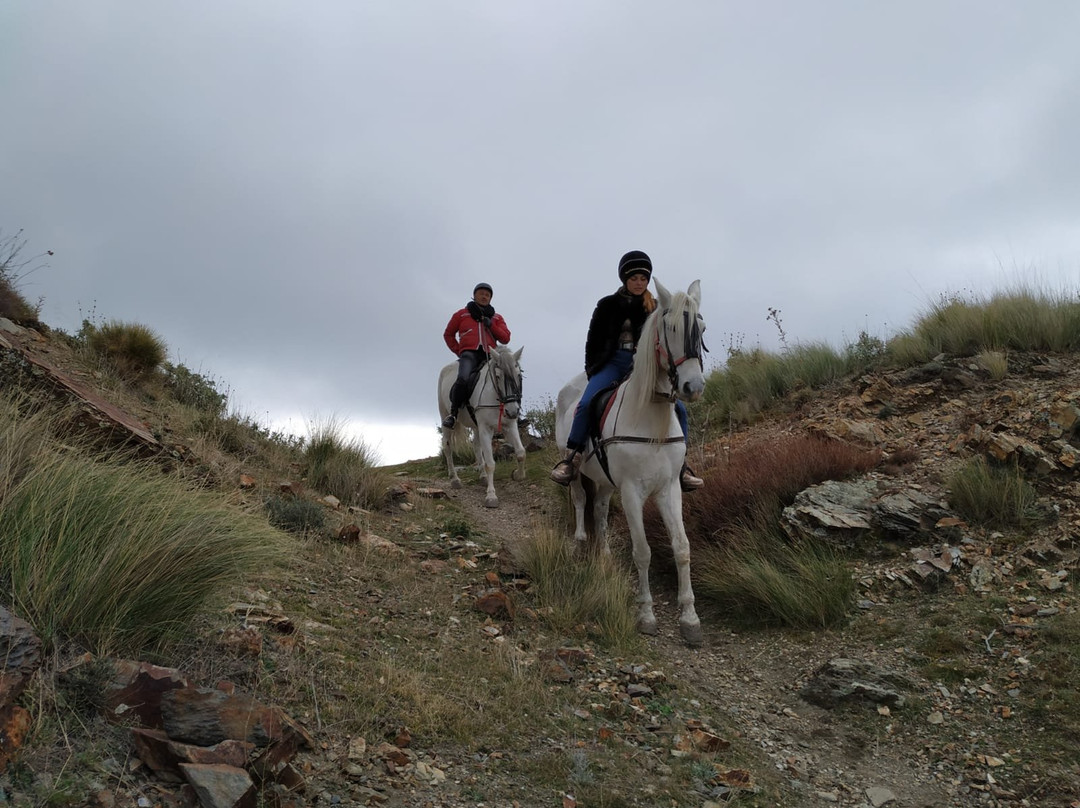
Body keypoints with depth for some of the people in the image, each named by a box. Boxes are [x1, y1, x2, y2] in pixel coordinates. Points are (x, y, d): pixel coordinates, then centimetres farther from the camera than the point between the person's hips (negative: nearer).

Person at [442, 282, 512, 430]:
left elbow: (505, 338, 13)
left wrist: (491, 325, -1)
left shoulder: (497, 318, 23)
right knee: (463, 379, -31)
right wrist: (458, 351, 9)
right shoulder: (462, 314, 18)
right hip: (469, 353, -2)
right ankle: (453, 413, -23)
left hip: (489, 355, 2)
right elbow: (448, 335, 24)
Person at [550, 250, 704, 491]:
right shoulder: (608, 305, 7)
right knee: (586, 403, -27)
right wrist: (592, 369, -1)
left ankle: (679, 465, -3)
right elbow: (594, 340, 9)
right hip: (613, 362, -2)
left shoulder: (655, 308, 11)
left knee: (678, 408, -14)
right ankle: (571, 458, -16)